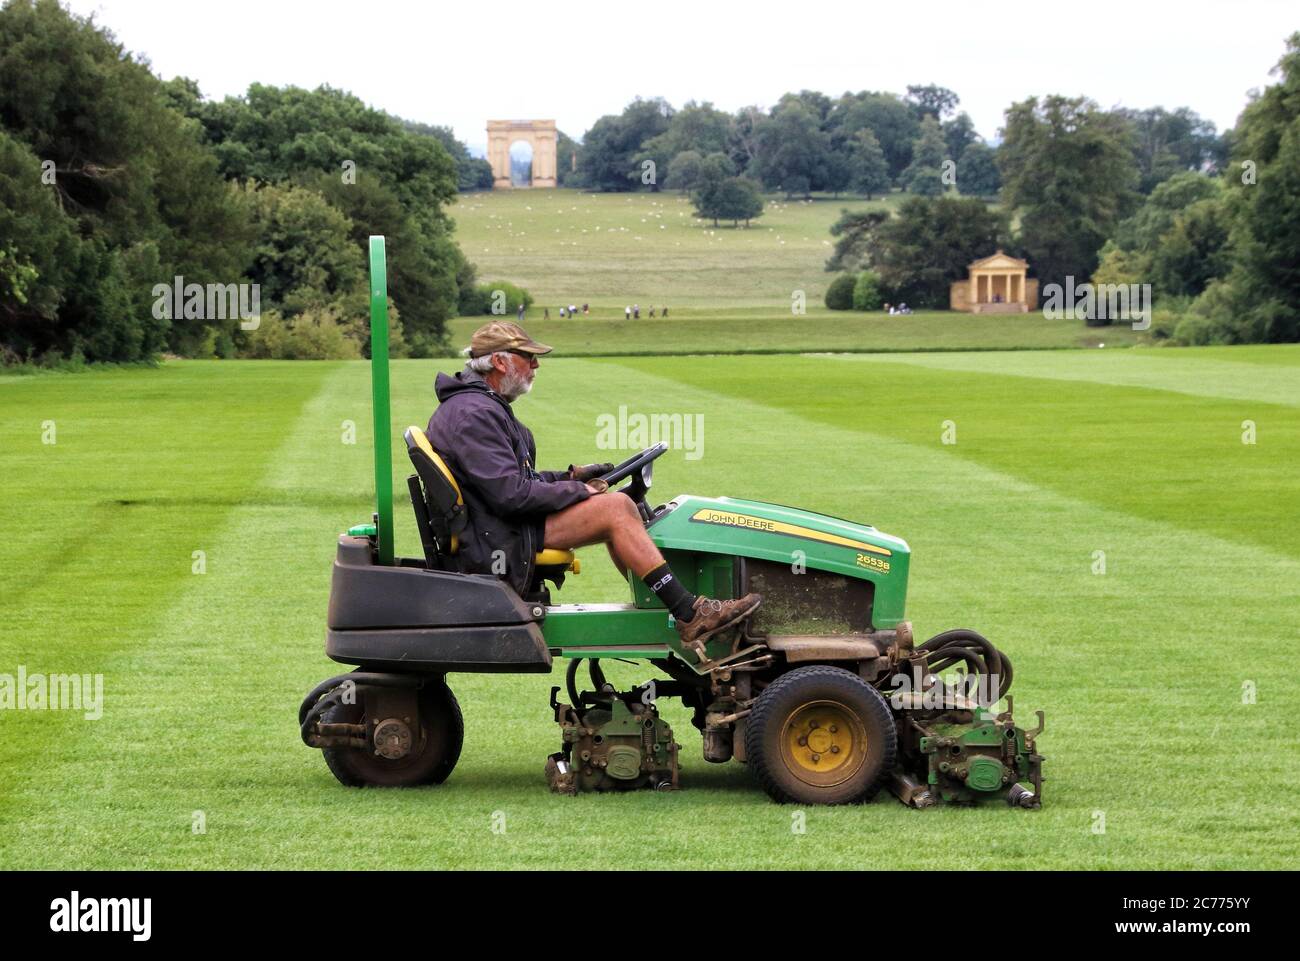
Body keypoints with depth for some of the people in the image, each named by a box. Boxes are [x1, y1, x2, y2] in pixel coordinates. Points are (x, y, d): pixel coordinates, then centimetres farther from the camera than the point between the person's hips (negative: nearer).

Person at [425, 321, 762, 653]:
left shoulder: (479, 407, 18)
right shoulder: (473, 415, -17)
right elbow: (511, 494, -24)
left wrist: (569, 477, 12)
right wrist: (577, 490, -10)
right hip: (497, 547, -11)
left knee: (616, 507, 11)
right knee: (615, 508, -17)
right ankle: (691, 616, -17)